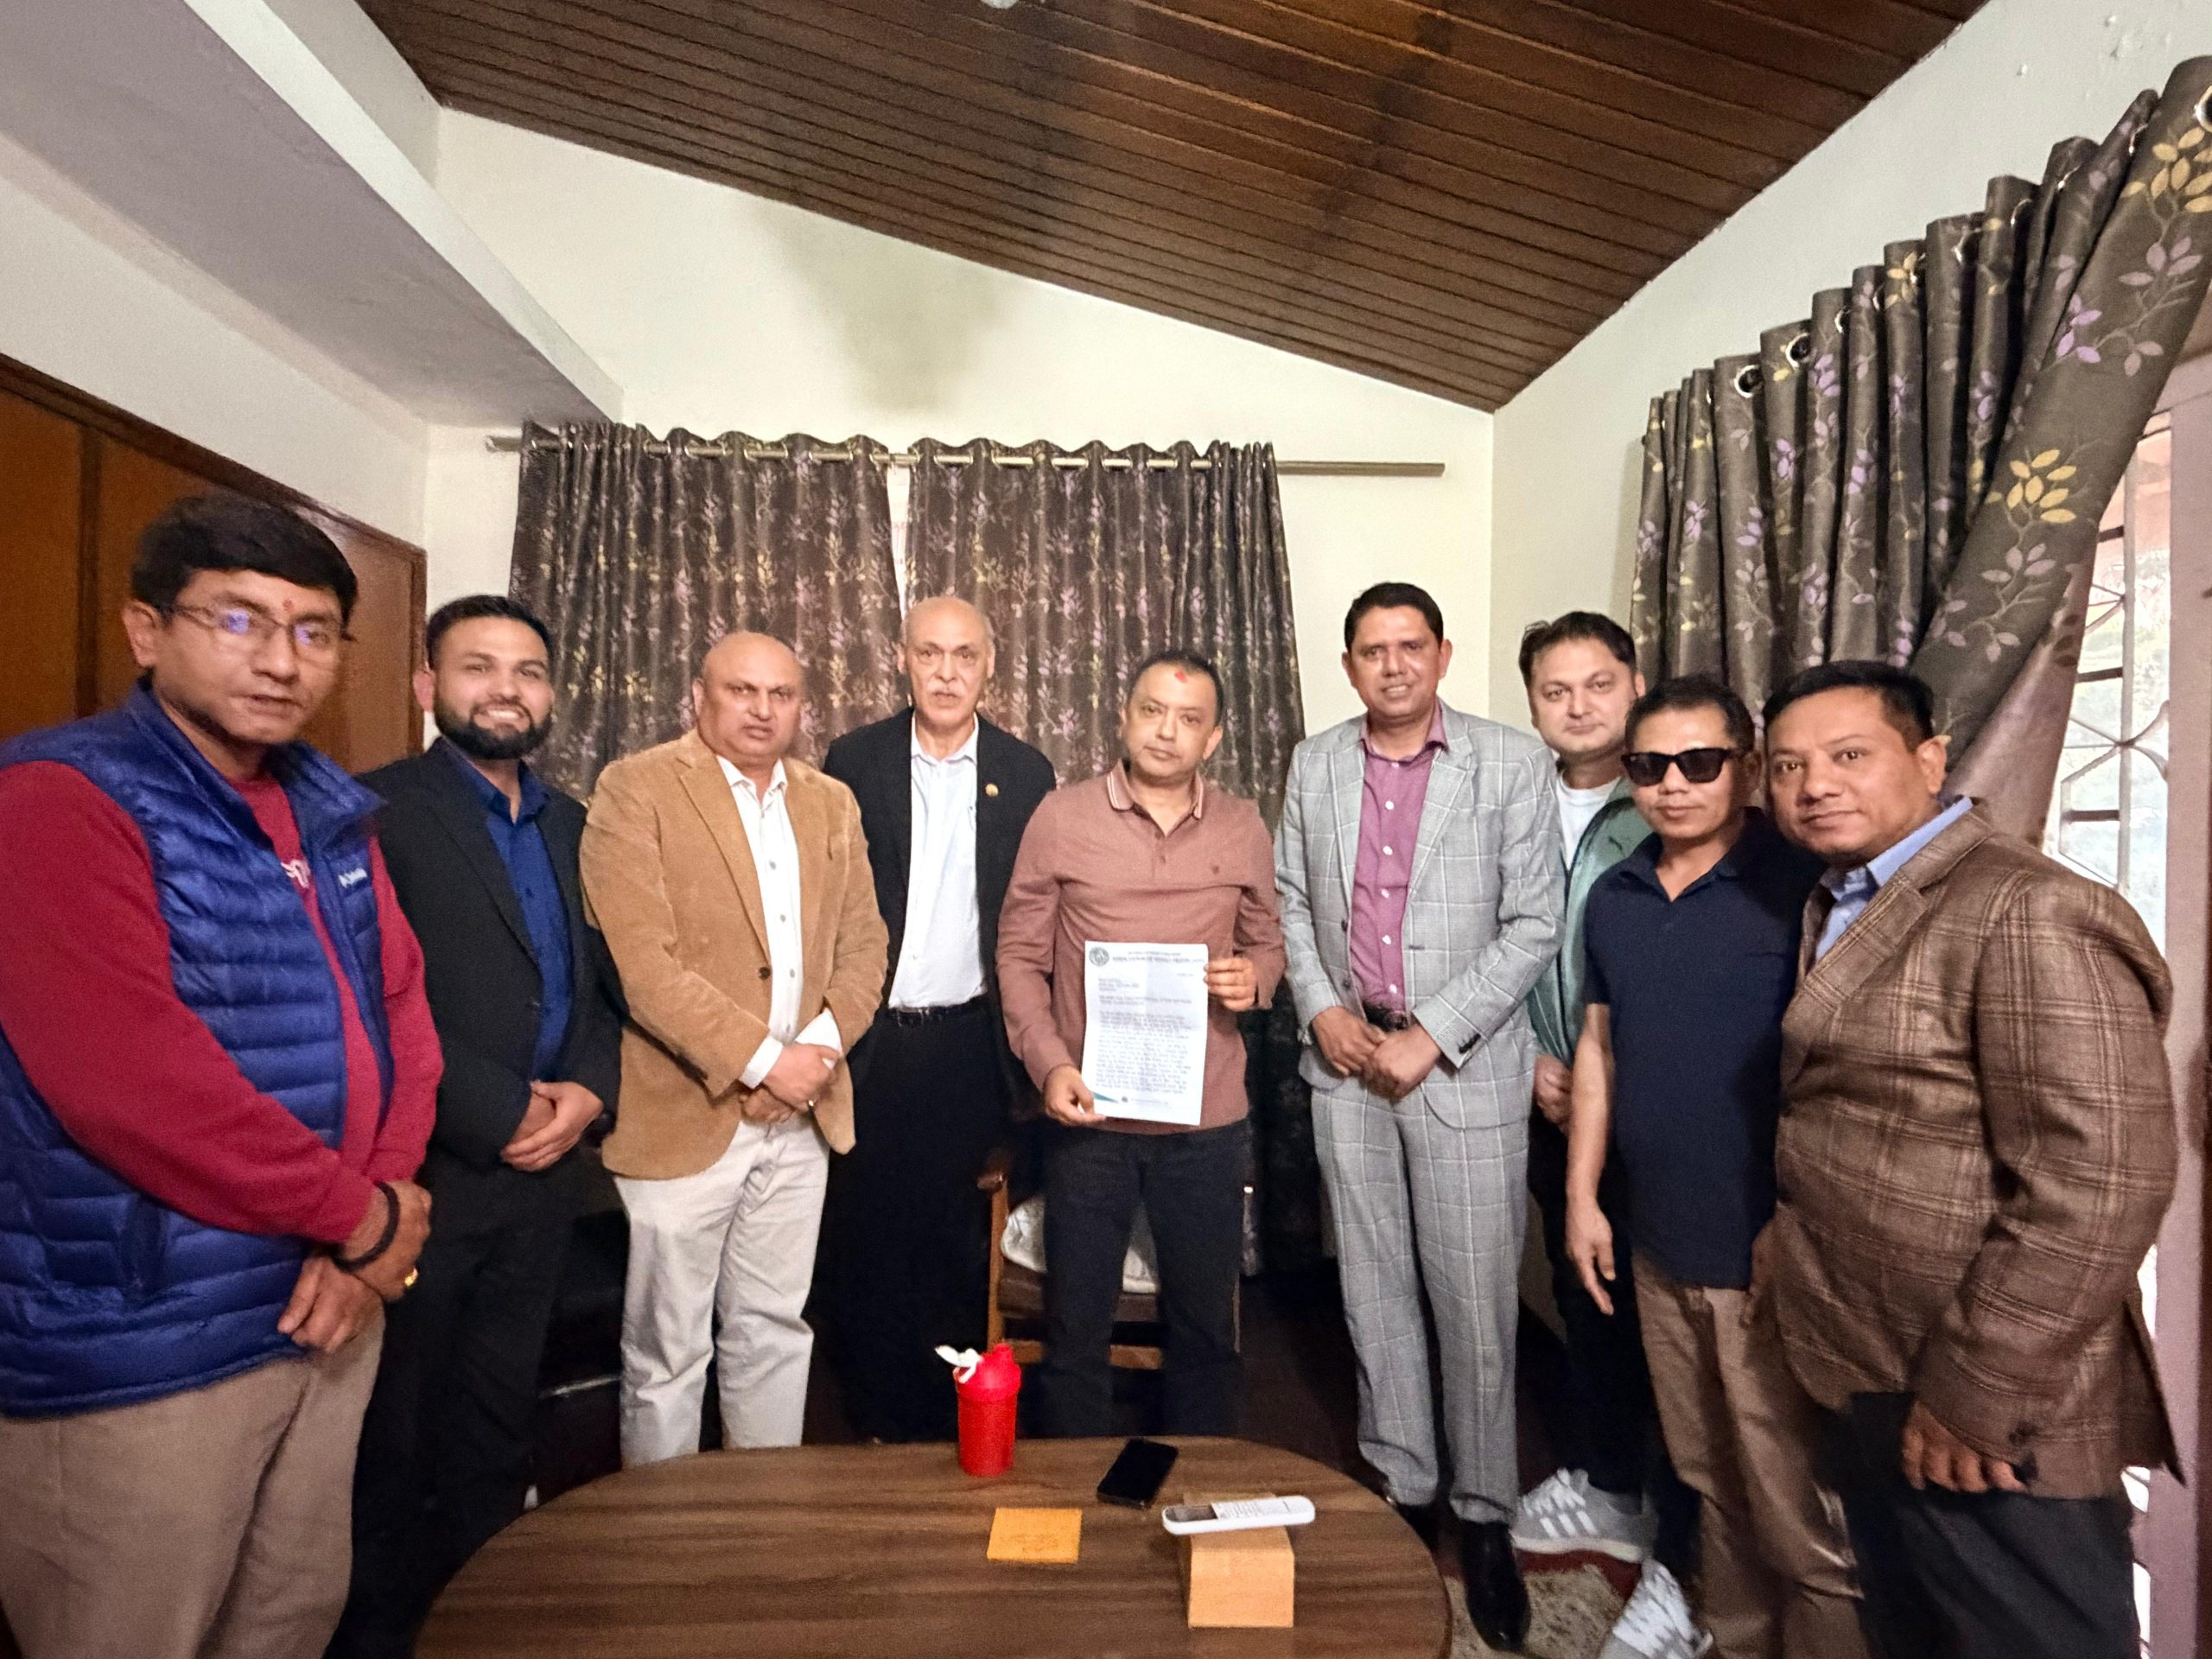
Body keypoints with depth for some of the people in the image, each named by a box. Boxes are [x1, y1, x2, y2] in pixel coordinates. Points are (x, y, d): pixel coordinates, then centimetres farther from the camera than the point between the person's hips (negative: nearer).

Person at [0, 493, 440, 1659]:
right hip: (137, 1352, -6)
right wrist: (365, 1217, -15)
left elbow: (400, 1008, 8)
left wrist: (381, 1208, -8)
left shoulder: (331, 814, 7)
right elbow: (131, 1086, -25)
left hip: (326, 1302, 7)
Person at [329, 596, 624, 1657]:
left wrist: (587, 1088, -4)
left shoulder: (570, 823, 10)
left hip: (543, 1171, 6)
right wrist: (502, 1115, -15)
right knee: (393, 1437, 12)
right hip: (422, 1173, -5)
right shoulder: (376, 811, -10)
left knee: (497, 1424, 19)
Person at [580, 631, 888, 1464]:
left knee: (775, 1334, 17)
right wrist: (761, 1059, -16)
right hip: (682, 1114, -4)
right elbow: (642, 963, -16)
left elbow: (863, 944, 10)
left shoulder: (832, 803, 10)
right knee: (667, 1352, 10)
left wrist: (822, 1044, -7)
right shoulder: (636, 788, -7)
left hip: (799, 1115, 5)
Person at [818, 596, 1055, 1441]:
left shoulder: (1025, 772, 2)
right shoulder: (855, 760, 0)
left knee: (958, 1244, 11)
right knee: (869, 1237, 10)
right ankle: (880, 1425, 29)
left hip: (968, 1044, 0)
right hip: (872, 1043, 0)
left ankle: (954, 1422, 30)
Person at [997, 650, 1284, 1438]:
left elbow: (1266, 940, 14)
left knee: (1205, 1321, 16)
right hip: (1091, 1110, -1)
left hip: (1206, 1116, 2)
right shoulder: (1061, 816, -3)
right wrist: (1049, 1062, -12)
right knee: (1076, 1325, 11)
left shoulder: (1243, 827, 3)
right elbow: (1019, 953, 0)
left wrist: (1255, 977, -9)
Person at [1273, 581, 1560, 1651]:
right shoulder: (1314, 764, 7)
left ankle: (1484, 1516, 24)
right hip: (1347, 1061, 4)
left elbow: (1532, 925, -7)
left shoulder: (1512, 764, -5)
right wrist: (1321, 1010, -4)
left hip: (1465, 1066, -3)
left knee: (1475, 1302, 4)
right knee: (1373, 1291, 14)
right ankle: (1401, 1490, 31)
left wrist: (1429, 1037, -12)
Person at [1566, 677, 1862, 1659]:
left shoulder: (1802, 887, -11)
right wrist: (1582, 1197, 10)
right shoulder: (1615, 896, 7)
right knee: (1709, 1478, 20)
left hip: (1768, 1249, -5)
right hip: (1657, 1243, 6)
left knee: (1799, 1511, 6)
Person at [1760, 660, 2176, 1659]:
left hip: (1987, 1411, -8)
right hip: (1874, 1380, 8)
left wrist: (1973, 1394, -21)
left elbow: (2096, 1188, -24)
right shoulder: (1840, 907, 9)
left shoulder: (2029, 915, -19)